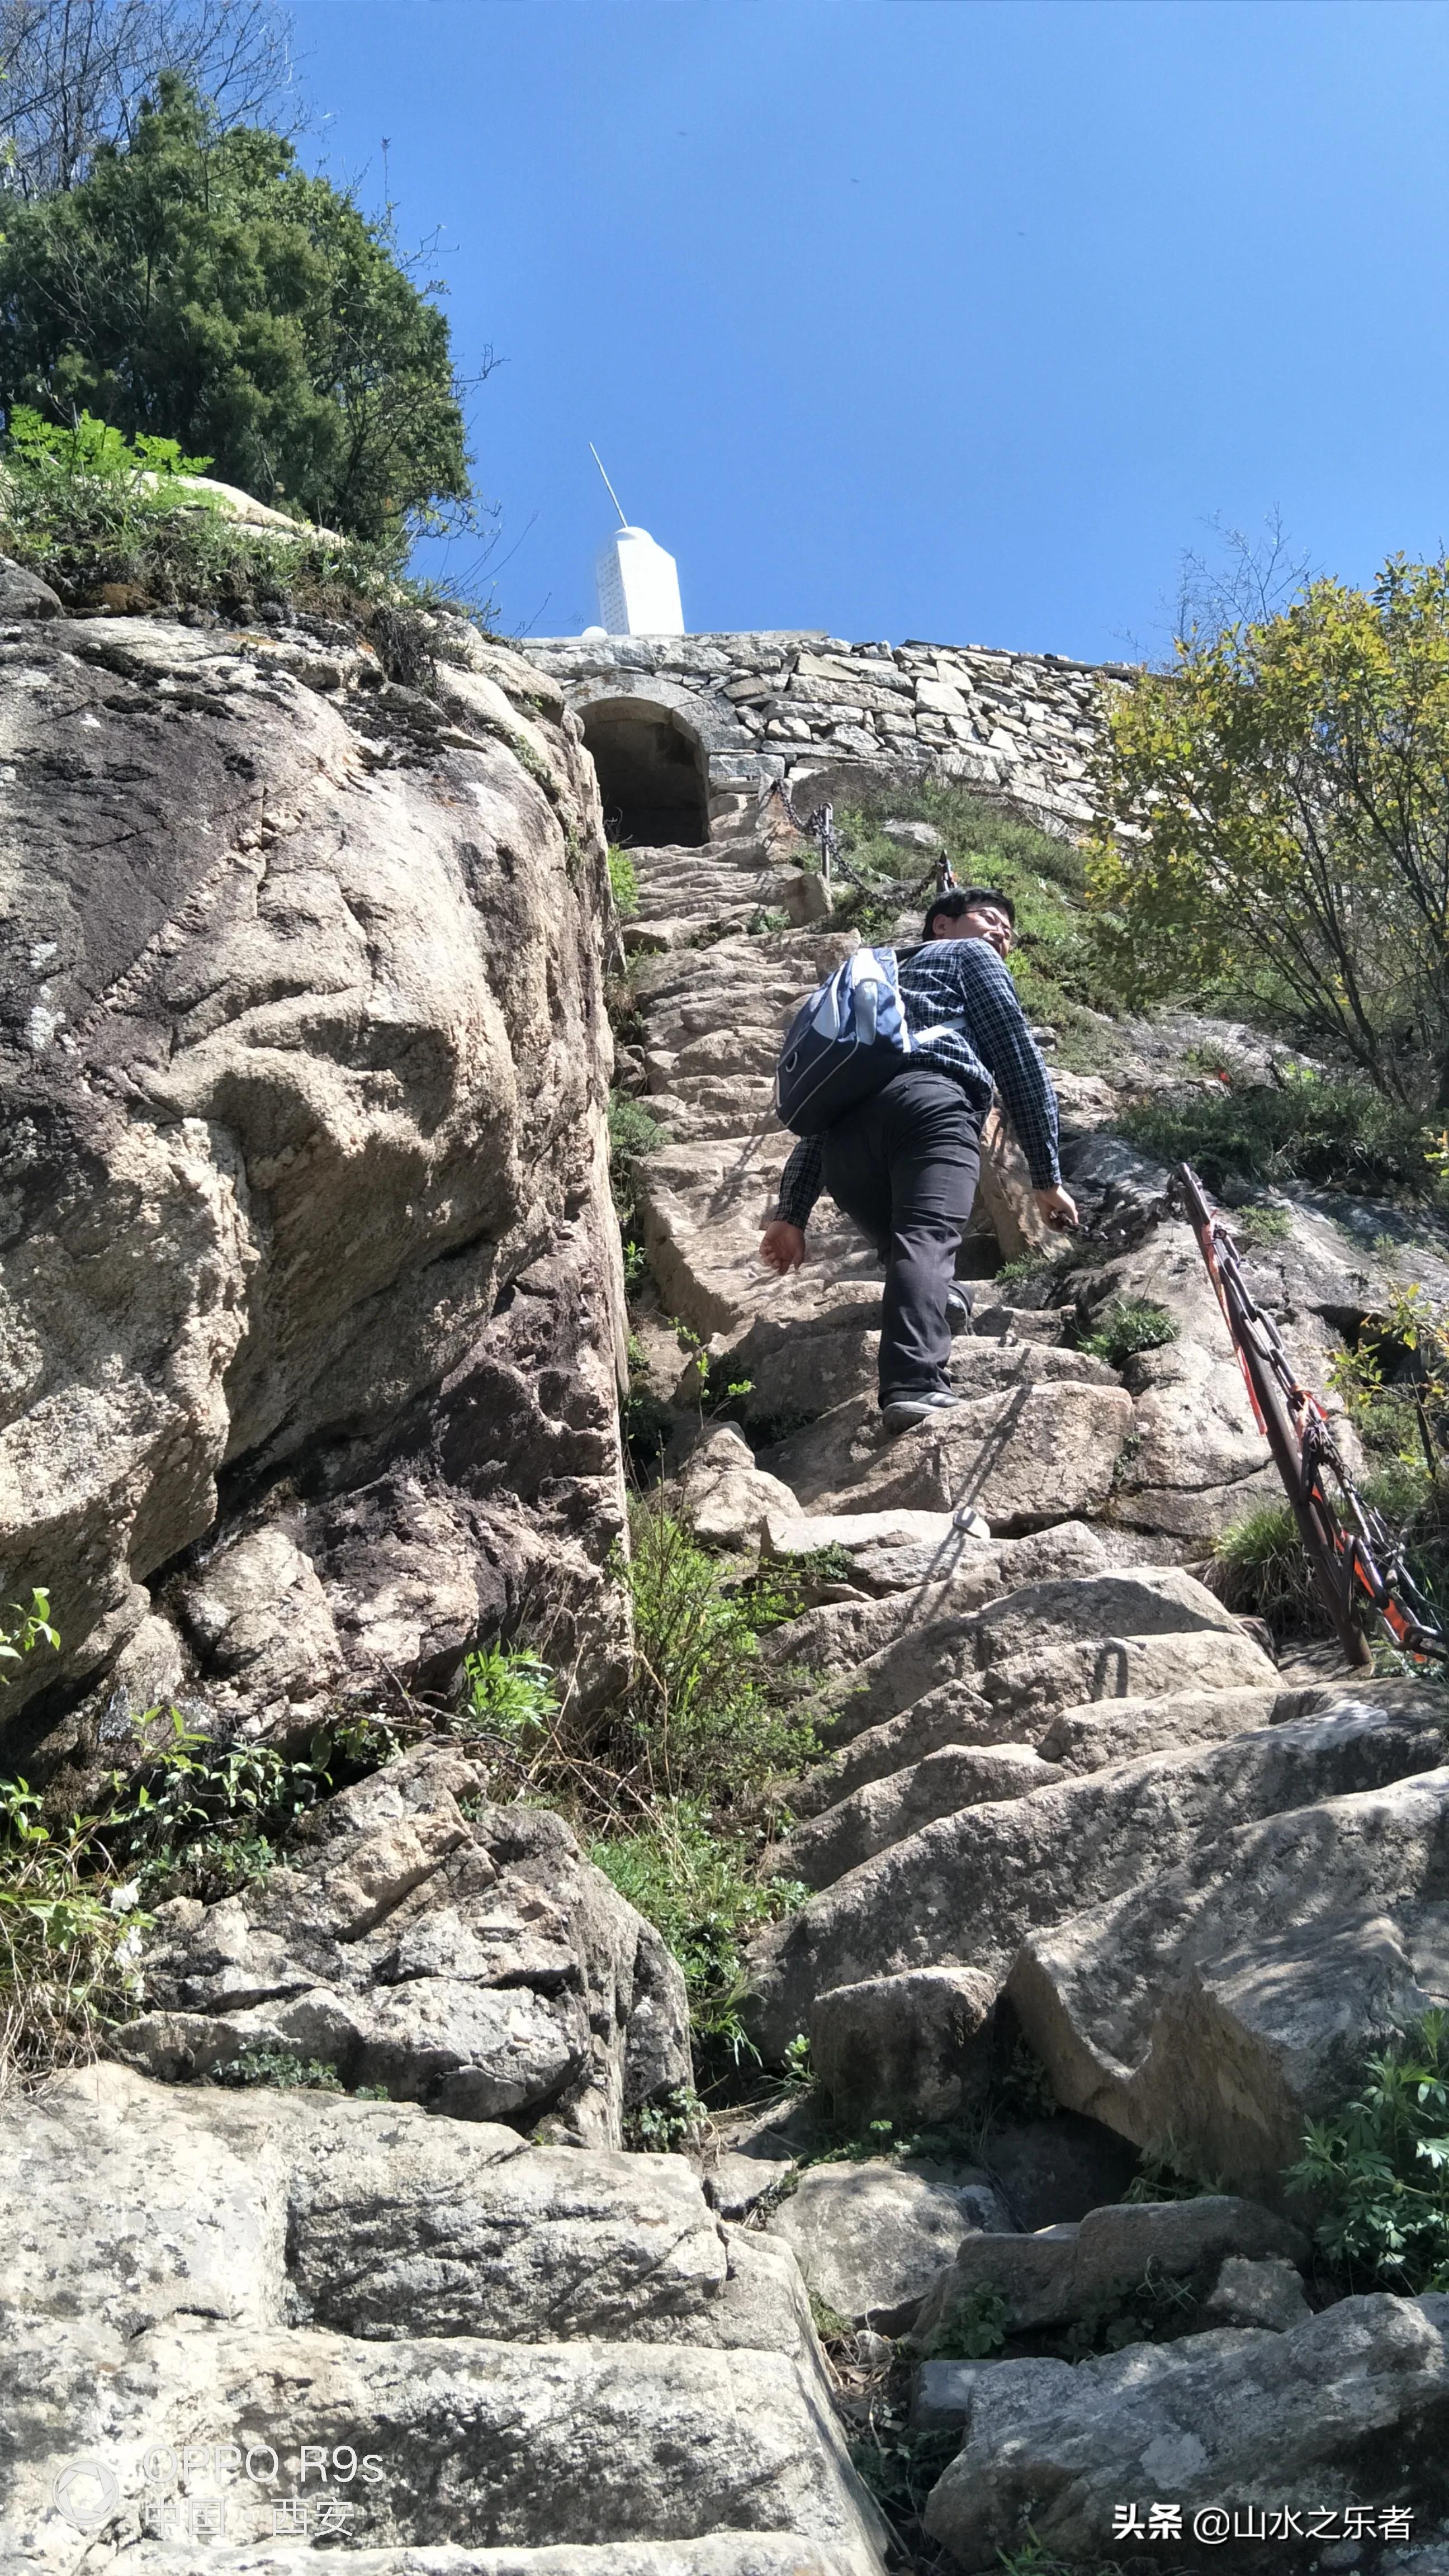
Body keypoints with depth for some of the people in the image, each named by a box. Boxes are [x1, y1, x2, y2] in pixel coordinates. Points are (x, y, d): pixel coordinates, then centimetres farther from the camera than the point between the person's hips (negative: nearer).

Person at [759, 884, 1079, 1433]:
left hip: (845, 1133, 5)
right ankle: (914, 1386, -45)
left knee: (907, 1242, 22)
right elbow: (1018, 1059, 16)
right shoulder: (970, 954, 31)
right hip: (929, 1100, -5)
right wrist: (1047, 1176, 15)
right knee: (927, 1239, -23)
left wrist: (793, 1212, 25)